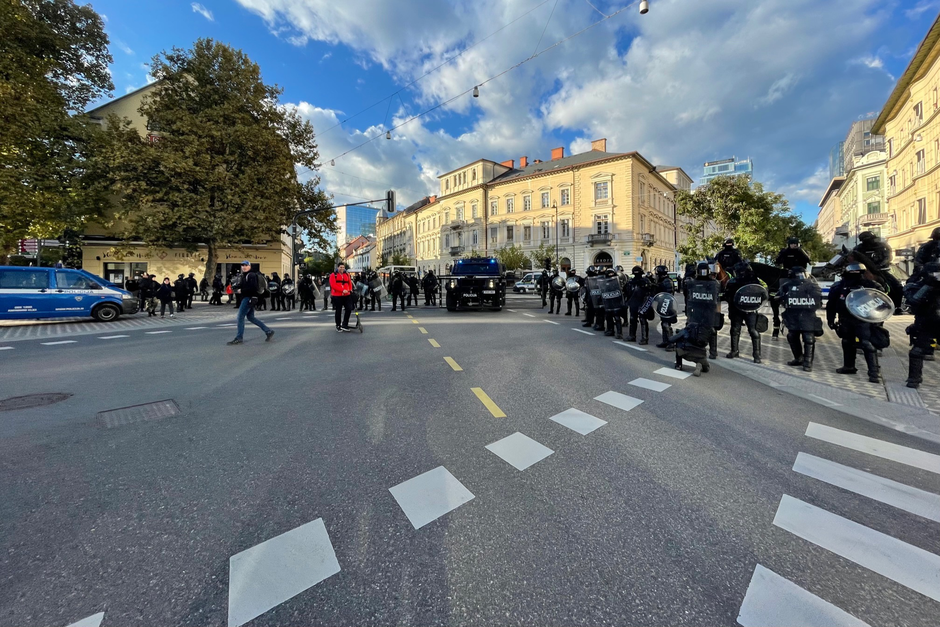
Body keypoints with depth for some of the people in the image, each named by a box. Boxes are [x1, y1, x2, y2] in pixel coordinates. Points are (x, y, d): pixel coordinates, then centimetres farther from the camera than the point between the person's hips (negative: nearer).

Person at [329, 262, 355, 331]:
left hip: (347, 295, 4)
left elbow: (350, 283, 14)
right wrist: (342, 290, -19)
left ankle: (344, 325, 9)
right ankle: (338, 326, 19)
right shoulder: (333, 275, -1)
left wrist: (350, 290, -5)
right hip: (337, 296, -4)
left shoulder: (347, 274, 12)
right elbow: (333, 285, -12)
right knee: (338, 311, 5)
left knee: (349, 309, -4)